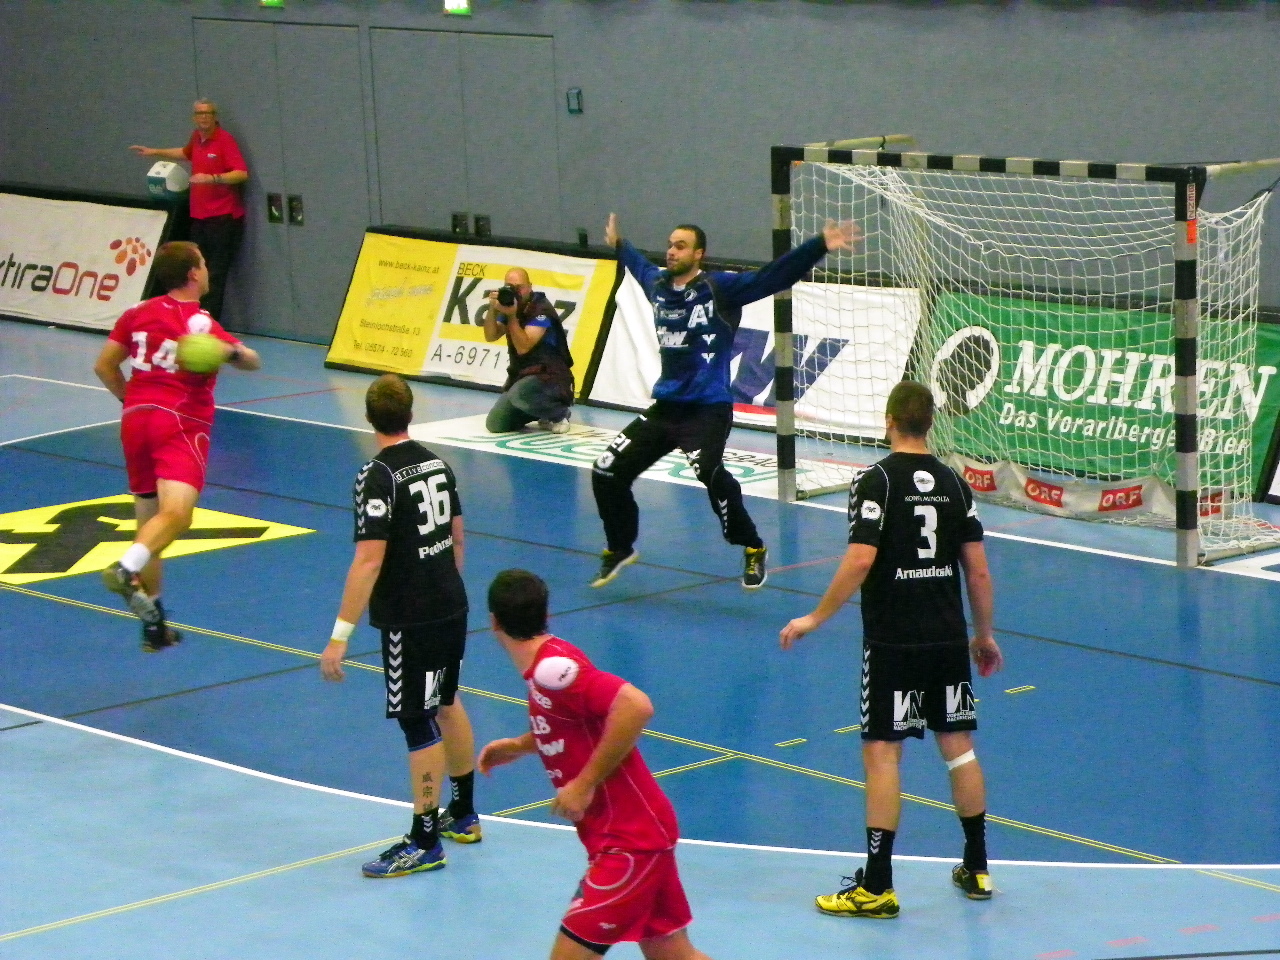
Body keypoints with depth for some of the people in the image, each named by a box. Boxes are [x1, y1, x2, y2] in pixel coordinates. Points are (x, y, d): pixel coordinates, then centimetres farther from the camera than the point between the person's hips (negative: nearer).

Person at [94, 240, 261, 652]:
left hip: (136, 418, 6)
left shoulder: (139, 313, 10)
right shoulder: (202, 324, -4)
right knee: (176, 515, -22)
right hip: (181, 425, -6)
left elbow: (103, 365, 15)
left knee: (148, 521, 14)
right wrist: (233, 351, -32)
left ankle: (153, 624, 17)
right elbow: (252, 361, -12)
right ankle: (126, 569, -49)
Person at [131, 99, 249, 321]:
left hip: (222, 217, -8)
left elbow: (242, 173, -20)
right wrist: (156, 152, 36)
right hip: (199, 216, 8)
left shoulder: (225, 140, -11)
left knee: (215, 274, -9)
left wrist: (212, 178, -29)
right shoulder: (197, 137, 12)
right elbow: (186, 153, 37)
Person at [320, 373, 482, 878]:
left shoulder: (377, 477, -19)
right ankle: (463, 816, 37)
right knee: (447, 704, 23)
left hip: (410, 620, -8)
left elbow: (369, 561, -24)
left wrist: (341, 634, -23)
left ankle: (425, 843, 8)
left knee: (418, 723, 0)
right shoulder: (437, 463, 5)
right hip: (452, 606, 8)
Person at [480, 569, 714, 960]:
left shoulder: (551, 667, -21)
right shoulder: (548, 663, 7)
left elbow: (636, 706, -32)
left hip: (629, 840, -10)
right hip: (640, 831, 10)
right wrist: (521, 745, 19)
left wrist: (585, 783, -25)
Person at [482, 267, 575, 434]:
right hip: (521, 376, 8)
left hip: (551, 377, -8)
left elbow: (523, 347, -22)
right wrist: (492, 309, -15)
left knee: (520, 393, -40)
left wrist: (512, 316, -25)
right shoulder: (510, 304, 8)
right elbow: (491, 336, -1)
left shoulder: (541, 310, -16)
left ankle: (559, 413, -9)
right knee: (495, 425, -4)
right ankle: (541, 411, 19)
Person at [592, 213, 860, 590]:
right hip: (665, 406, 7)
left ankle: (752, 549, -11)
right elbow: (641, 266, 33)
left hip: (707, 410, -7)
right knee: (607, 471, 4)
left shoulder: (720, 288, -9)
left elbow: (775, 275, -17)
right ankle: (619, 548, 29)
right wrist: (618, 245, 50)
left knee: (710, 472, -32)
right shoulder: (658, 285, 8)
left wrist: (820, 245, -28)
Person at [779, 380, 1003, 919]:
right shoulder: (954, 483, 5)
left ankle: (877, 886, -2)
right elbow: (978, 570, 6)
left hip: (892, 641, -5)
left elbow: (860, 561, -19)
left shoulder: (878, 480, -9)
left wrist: (816, 618, -10)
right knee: (958, 746, 15)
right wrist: (983, 635, 18)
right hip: (949, 639, 5)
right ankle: (976, 869, 23)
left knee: (882, 753, -2)